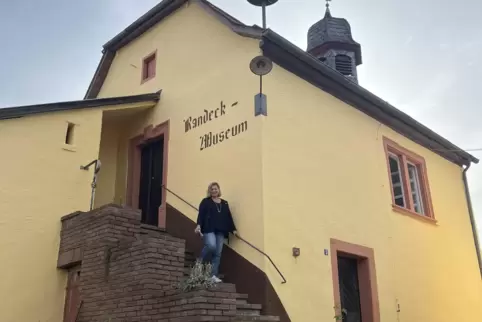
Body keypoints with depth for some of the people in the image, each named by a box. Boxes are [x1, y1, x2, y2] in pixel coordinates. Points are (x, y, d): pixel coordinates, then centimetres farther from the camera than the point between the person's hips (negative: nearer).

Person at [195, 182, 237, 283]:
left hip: (220, 231, 4)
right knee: (211, 246, -27)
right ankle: (200, 262, -2)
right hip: (209, 229, -4)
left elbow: (229, 217, 18)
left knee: (218, 253, -1)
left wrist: (233, 229, 11)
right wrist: (198, 225, -21)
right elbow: (201, 214, -5)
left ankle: (214, 275, 0)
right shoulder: (205, 201, 7)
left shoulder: (225, 203, 19)